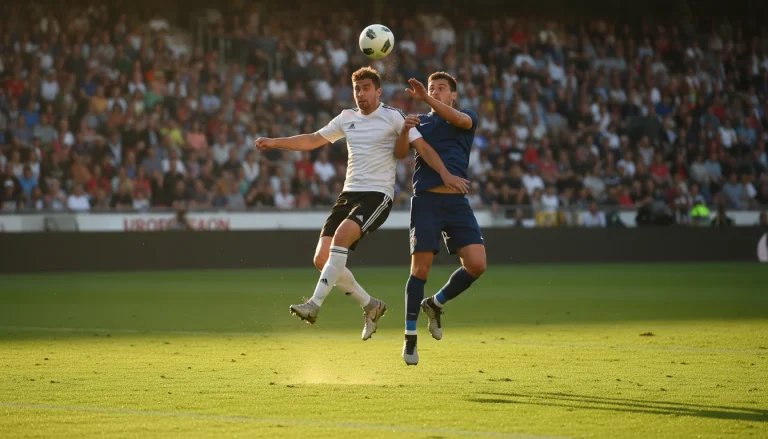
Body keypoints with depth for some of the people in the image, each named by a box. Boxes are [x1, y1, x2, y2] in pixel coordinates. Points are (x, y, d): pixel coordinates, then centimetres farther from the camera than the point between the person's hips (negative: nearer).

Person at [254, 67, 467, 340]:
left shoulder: (393, 117, -1)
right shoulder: (347, 118, 15)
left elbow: (423, 147, -5)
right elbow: (313, 140, 23)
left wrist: (445, 175, -16)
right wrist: (274, 143, 15)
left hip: (378, 195, -6)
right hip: (349, 194, 6)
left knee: (343, 234, -33)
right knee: (322, 259, -6)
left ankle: (314, 304, -35)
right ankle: (370, 305, 13)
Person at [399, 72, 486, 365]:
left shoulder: (467, 119, 11)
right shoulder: (421, 122, 15)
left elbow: (458, 119, -14)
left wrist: (426, 99, -28)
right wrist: (405, 130, -15)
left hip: (457, 202, 1)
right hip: (426, 201, -1)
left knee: (476, 265, -11)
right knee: (420, 268, -8)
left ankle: (436, 304, 14)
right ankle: (410, 336, 2)